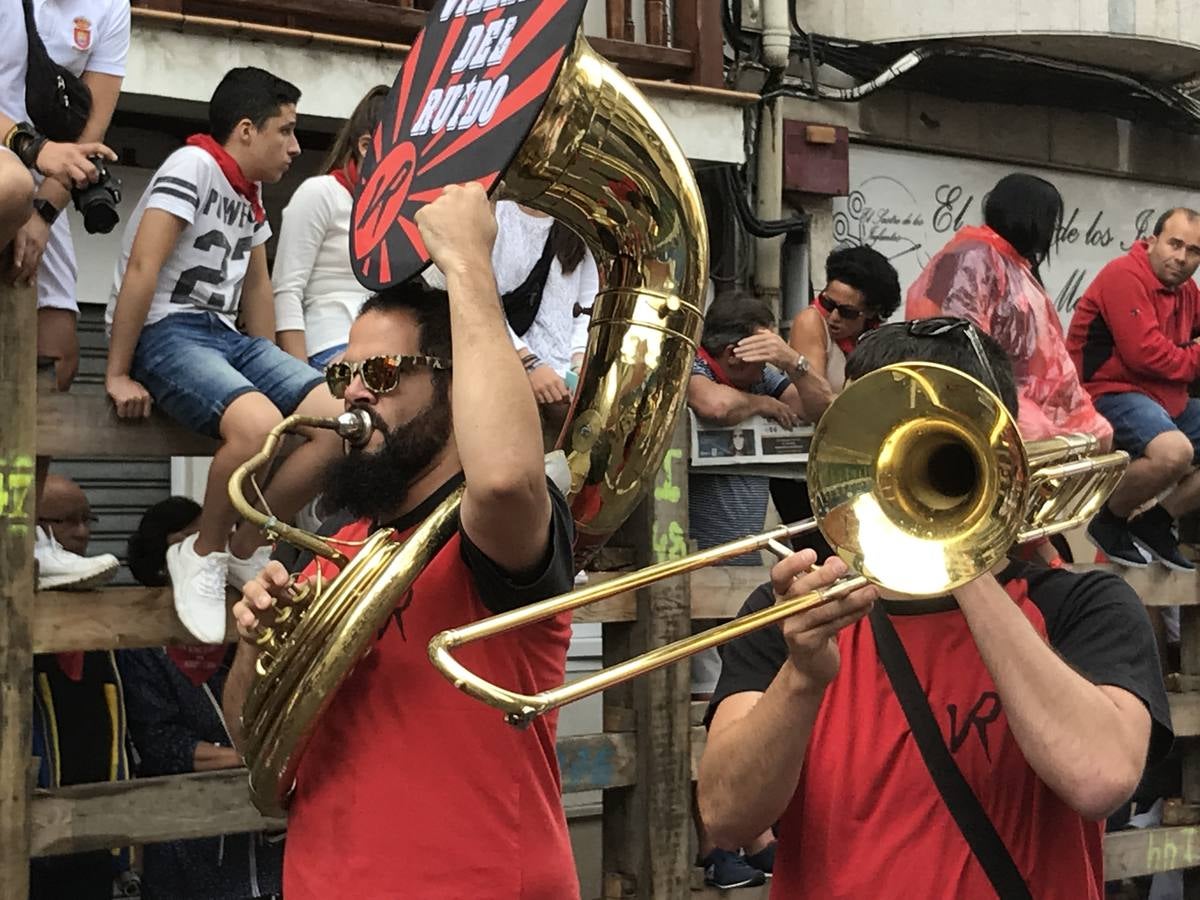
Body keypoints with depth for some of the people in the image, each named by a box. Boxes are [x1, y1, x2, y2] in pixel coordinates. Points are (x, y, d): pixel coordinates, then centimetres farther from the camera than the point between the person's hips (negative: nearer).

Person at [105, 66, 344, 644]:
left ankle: (246, 550, 3)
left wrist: (271, 372, 16)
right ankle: (203, 555, -10)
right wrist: (118, 375, -19)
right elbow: (142, 268, -18)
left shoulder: (250, 195, 17)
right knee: (258, 424, -35)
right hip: (163, 331, -9)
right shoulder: (193, 166, -11)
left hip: (225, 334, 9)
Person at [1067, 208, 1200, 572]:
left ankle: (1156, 524, 8)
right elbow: (1146, 354, -22)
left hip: (1166, 400, 10)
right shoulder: (1125, 276, -14)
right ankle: (1109, 522, -9)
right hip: (1110, 394, -10)